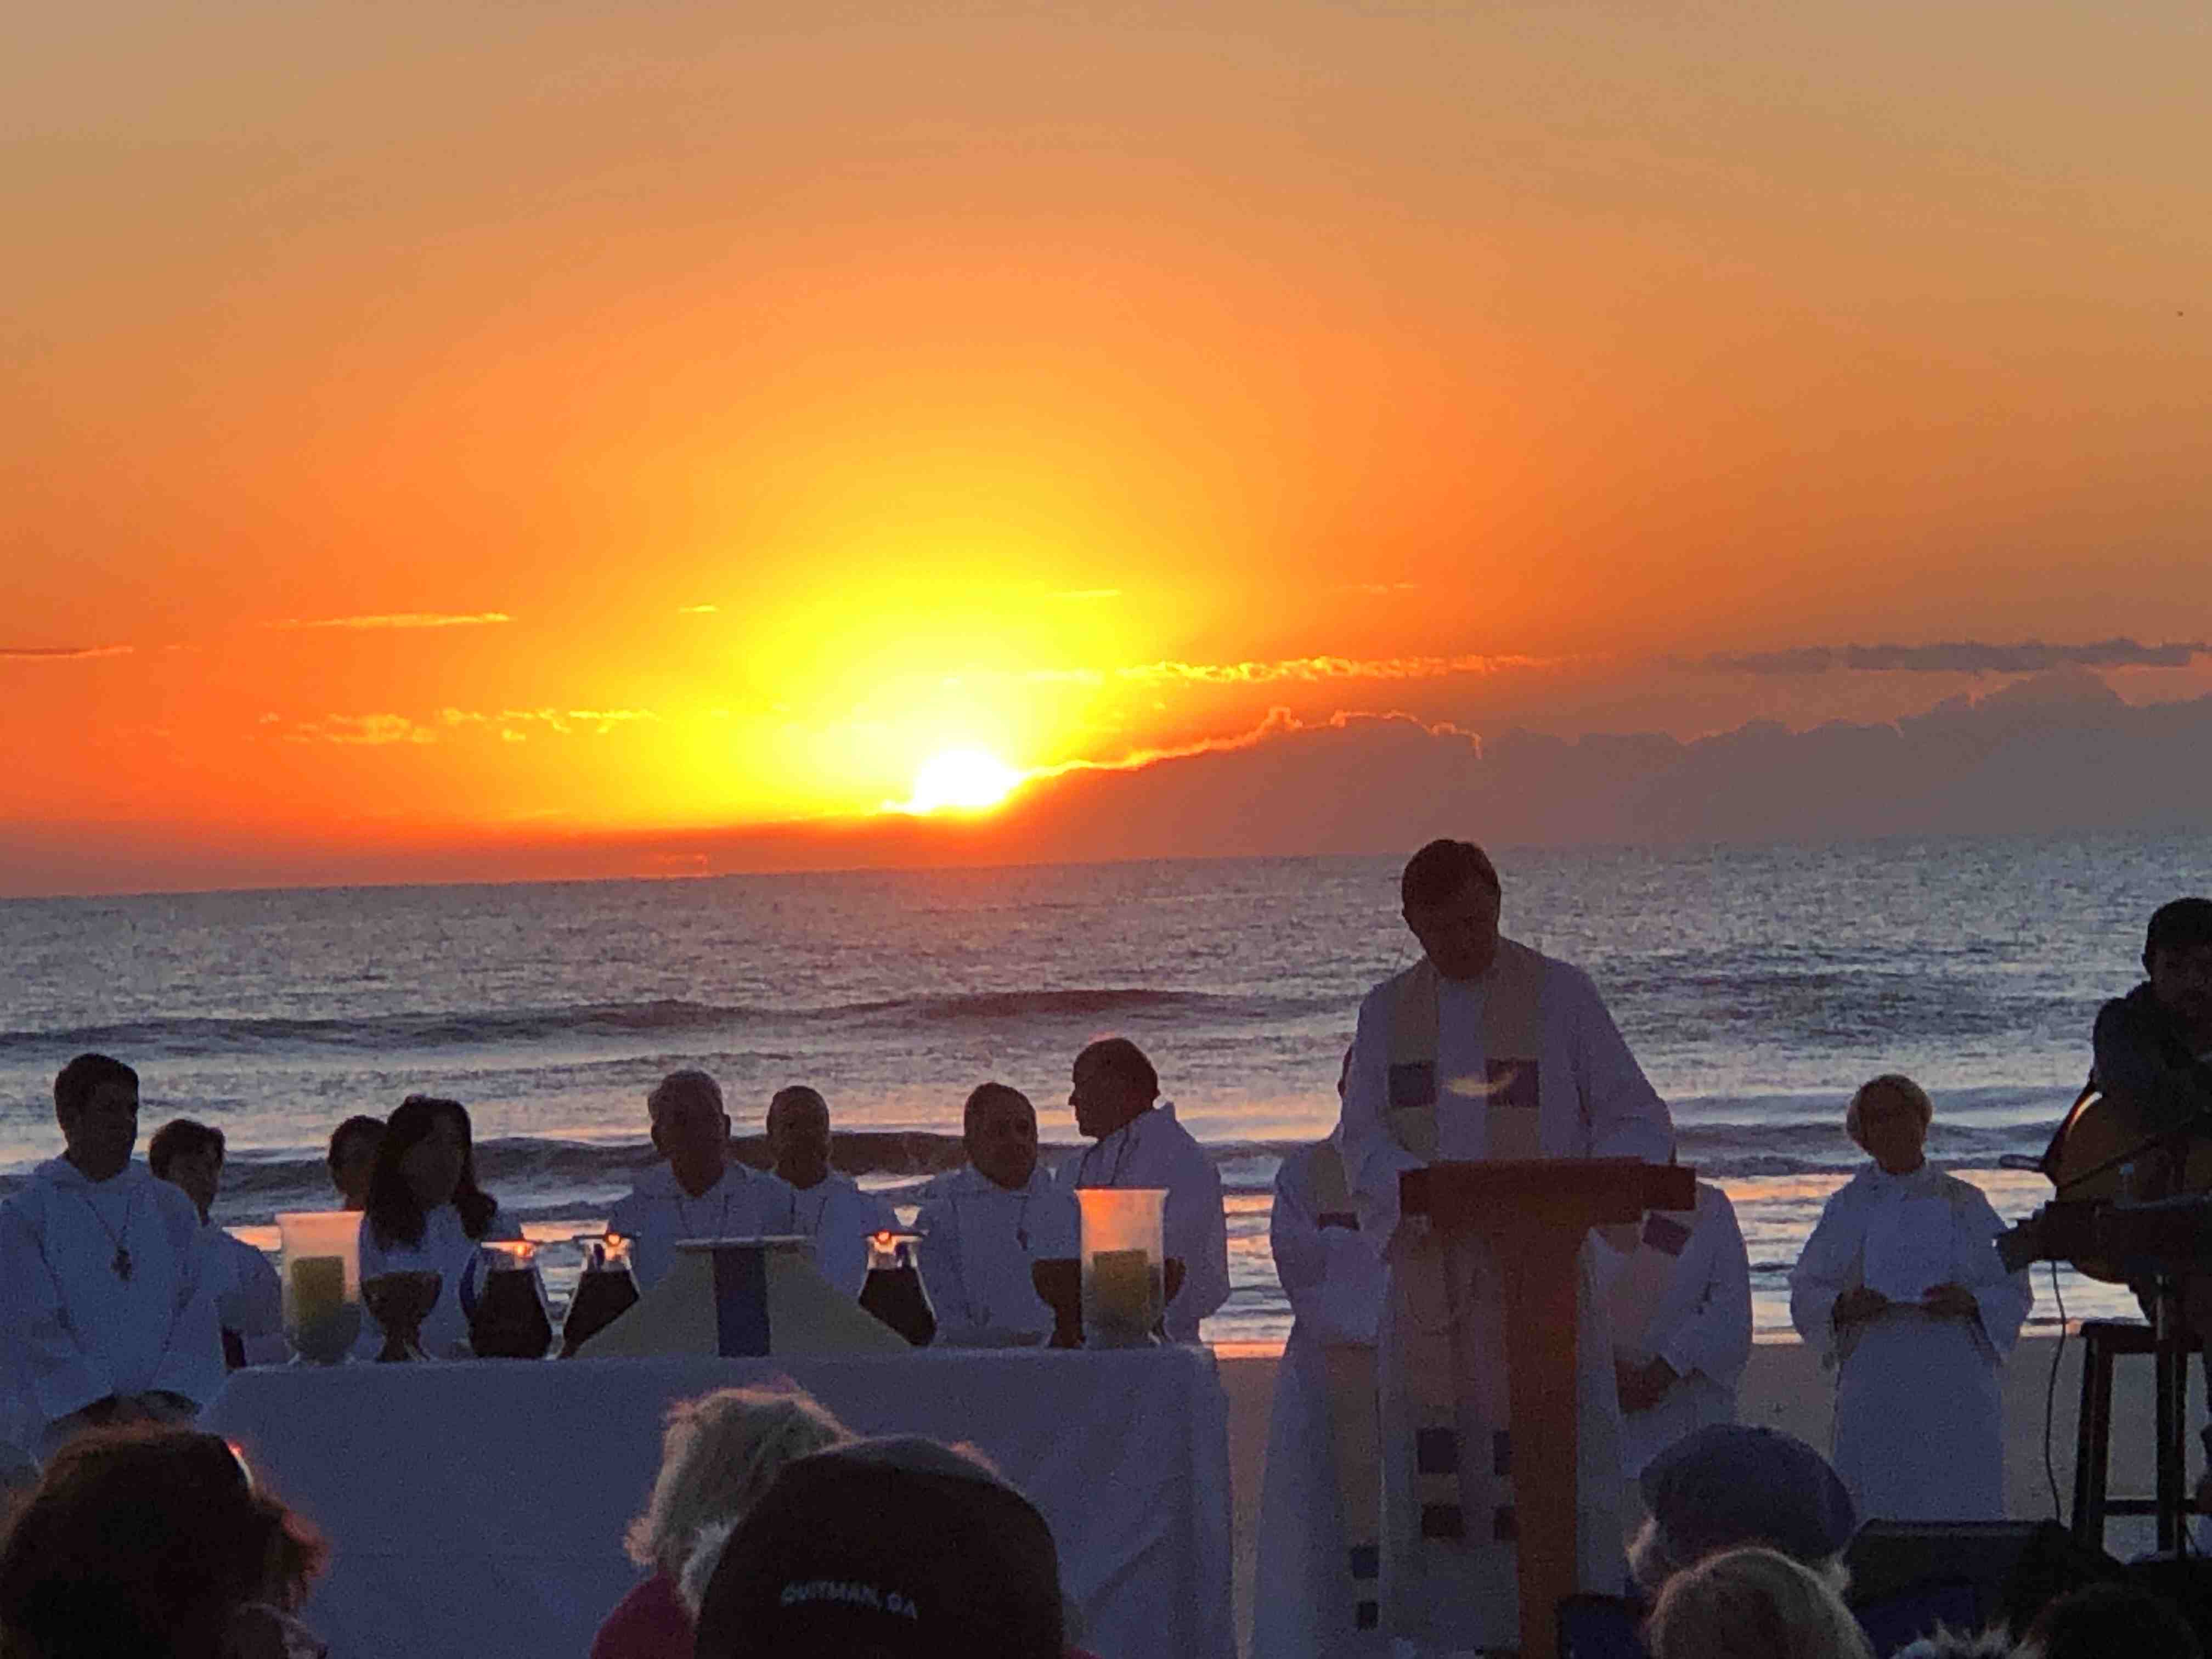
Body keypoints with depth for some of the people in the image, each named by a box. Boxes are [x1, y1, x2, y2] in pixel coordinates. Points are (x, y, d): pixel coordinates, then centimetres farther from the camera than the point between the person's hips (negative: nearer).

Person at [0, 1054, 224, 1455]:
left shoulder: (171, 1208, 14)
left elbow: (198, 1313, 7)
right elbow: (35, 1329, -5)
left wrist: (168, 1399, -8)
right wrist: (104, 1409, -13)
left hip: (169, 1421, 3)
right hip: (70, 1429, -3)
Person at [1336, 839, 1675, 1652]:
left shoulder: (1561, 995, 4)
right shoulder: (1387, 1011, 13)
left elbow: (1638, 1120, 3)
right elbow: (1364, 1139, 4)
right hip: (1431, 1270, 3)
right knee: (1436, 1457, 0)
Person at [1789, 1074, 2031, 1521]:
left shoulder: (1964, 1204, 10)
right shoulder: (1847, 1208, 12)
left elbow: (2015, 1292, 9)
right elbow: (1805, 1294, 9)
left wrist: (1971, 1302, -11)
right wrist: (1844, 1305, -12)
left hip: (1955, 1387, 0)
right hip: (1874, 1393, 0)